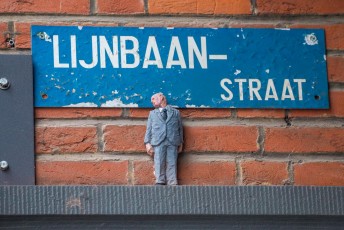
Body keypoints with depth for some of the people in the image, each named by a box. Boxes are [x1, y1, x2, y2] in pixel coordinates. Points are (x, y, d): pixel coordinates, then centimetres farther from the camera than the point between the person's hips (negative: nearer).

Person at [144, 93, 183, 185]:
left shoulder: (175, 112, 19)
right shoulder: (153, 113, 23)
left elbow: (180, 128, 16)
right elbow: (149, 129, 15)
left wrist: (180, 143, 8)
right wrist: (147, 143, 2)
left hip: (173, 142, -1)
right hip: (158, 142, 1)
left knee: (171, 164, -8)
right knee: (159, 163, -10)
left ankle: (172, 184, -11)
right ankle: (160, 182, -11)